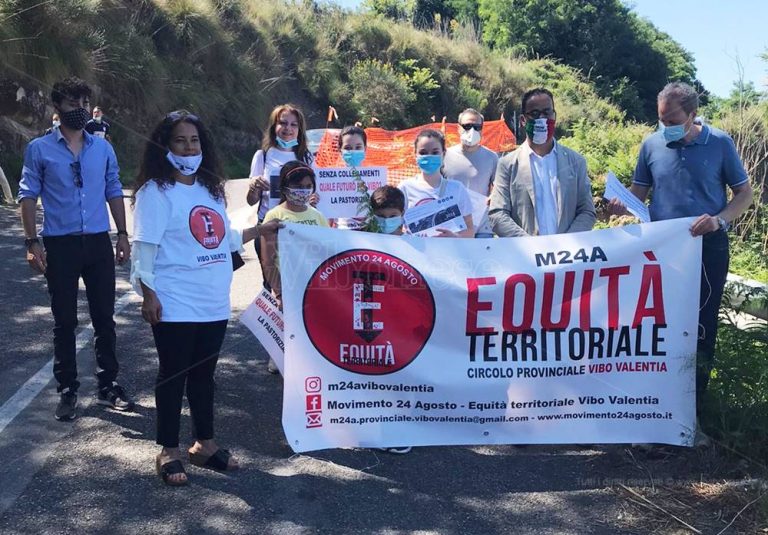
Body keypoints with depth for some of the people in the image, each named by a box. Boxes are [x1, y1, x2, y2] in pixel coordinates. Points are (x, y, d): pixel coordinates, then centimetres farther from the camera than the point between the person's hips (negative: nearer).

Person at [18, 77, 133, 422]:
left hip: (99, 242, 3)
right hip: (60, 245, -3)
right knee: (64, 321, 5)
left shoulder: (103, 148, 9)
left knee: (104, 318, 8)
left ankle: (107, 385, 19)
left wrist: (122, 234, 7)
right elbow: (28, 196, -1)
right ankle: (67, 390, 15)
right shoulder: (39, 149, -1)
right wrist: (32, 242, -9)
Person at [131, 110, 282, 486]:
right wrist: (148, 294, -16)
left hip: (214, 303, 7)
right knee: (174, 376, 4)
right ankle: (169, 452, 18)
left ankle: (204, 444, 28)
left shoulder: (210, 188, 13)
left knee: (204, 374, 16)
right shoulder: (156, 191, -9)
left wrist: (259, 230, 17)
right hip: (175, 306, -6)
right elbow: (145, 247, -13)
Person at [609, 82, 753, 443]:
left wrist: (719, 219, -18)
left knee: (701, 331, 3)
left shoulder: (720, 144, -4)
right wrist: (623, 204, -13)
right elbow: (640, 191, 10)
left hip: (708, 248, -2)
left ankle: (690, 416, 15)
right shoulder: (652, 145, 1)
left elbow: (744, 193, 1)